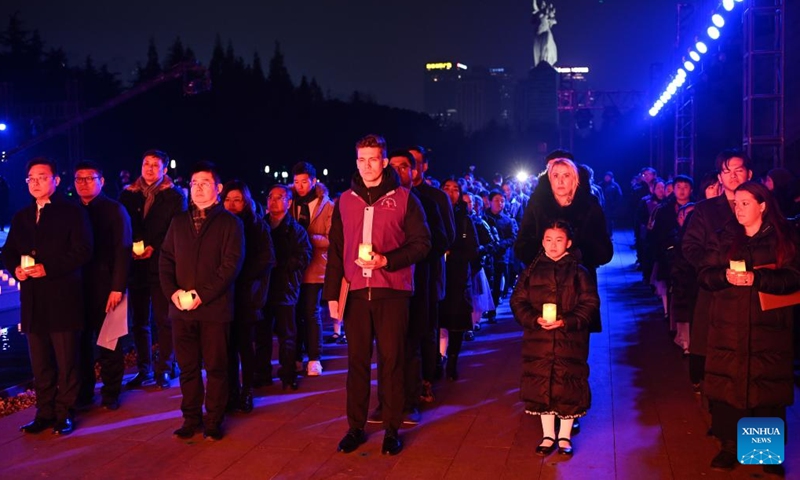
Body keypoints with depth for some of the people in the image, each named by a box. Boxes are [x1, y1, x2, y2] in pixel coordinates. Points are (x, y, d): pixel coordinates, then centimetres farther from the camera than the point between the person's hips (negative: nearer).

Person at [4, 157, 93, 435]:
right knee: (40, 363, 12)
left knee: (66, 362, 2)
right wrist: (16, 268, -7)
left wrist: (48, 268, -19)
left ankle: (64, 414, 13)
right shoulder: (21, 217, 16)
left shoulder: (73, 213, -2)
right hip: (33, 300, 6)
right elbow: (8, 252, 16)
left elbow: (82, 251, -11)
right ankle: (45, 413, 22)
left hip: (63, 300, -5)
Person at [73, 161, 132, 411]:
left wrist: (117, 287, -16)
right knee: (81, 340, 7)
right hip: (78, 286, 4)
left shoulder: (114, 210, -2)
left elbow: (123, 251, -8)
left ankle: (111, 393, 14)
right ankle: (83, 392, 18)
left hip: (105, 286, -3)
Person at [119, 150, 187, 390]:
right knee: (138, 320, 7)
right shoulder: (128, 194, 11)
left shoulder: (175, 195, 2)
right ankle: (144, 369, 18)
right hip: (136, 265, 3)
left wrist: (154, 248, -13)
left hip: (162, 265, -3)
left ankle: (164, 369, 9)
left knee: (163, 319, 0)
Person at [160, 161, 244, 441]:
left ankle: (213, 422, 13)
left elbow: (231, 264, -8)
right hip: (181, 308, 4)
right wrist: (172, 290, -5)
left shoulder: (229, 222, 0)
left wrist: (203, 295, -15)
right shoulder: (179, 222, 15)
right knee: (188, 368, 10)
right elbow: (166, 259, 12)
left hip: (214, 308, -4)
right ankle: (191, 418, 21)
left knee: (216, 368, 3)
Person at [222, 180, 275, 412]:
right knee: (229, 344, 2)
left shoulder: (257, 225, 2)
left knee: (245, 343, 2)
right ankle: (231, 393, 10)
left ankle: (246, 393, 11)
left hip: (247, 294, -2)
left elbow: (267, 259, -3)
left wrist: (241, 276, -11)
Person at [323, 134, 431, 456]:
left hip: (392, 292, -2)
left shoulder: (404, 199, 2)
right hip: (356, 292, 3)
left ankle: (392, 430, 13)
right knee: (357, 360, 6)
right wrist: (332, 293, 4)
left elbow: (422, 244, -2)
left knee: (391, 360, 3)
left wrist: (387, 260, -15)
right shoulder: (345, 201, 11)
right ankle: (356, 427, 18)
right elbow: (335, 251, 10)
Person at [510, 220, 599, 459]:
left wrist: (565, 321, -17)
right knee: (541, 386, 7)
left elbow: (590, 303, -4)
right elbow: (518, 301, 3)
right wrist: (535, 319, -14)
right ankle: (548, 435, 24)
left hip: (570, 341, -1)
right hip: (538, 340, 2)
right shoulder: (532, 271, 5)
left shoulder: (578, 272, 0)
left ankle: (565, 436, 22)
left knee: (569, 388, 4)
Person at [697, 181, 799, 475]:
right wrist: (725, 276, -16)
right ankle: (729, 446, 12)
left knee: (768, 388, 1)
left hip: (768, 329, -2)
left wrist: (756, 278, -21)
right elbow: (704, 275, 5)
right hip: (728, 328, 2)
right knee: (727, 384, 0)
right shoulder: (727, 238, 11)